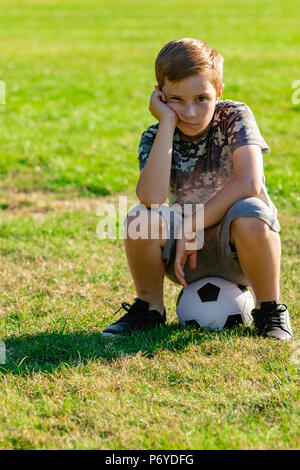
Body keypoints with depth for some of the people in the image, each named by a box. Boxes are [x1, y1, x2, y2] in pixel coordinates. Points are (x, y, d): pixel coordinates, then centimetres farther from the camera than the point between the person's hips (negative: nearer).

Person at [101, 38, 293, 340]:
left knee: (250, 217, -37)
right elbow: (152, 199, -29)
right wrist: (168, 122, -28)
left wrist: (191, 229, -23)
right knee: (139, 219, -28)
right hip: (189, 253, 2)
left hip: (237, 248, -2)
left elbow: (248, 184, -26)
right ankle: (149, 307, 0)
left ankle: (269, 309, -10)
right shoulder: (154, 138, -8)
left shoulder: (234, 117, -12)